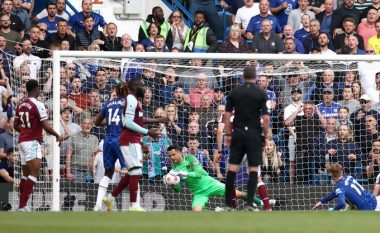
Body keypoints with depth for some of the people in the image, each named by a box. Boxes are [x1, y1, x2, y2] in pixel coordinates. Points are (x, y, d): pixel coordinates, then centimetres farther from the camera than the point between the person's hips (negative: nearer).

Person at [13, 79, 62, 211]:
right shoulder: (38, 105, -12)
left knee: (26, 174, 15)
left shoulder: (20, 105, 11)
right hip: (32, 143, -8)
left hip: (22, 141, 8)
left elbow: (16, 126, 20)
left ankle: (21, 205, 17)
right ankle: (22, 205, -22)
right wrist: (57, 135, 0)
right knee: (34, 173, -12)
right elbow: (46, 126, -16)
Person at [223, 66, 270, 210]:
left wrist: (228, 134, 10)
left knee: (232, 168, 3)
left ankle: (229, 203, 2)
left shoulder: (234, 92, 4)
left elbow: (227, 115, 3)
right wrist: (266, 134, 3)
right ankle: (250, 203, -4)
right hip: (254, 133, -2)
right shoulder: (261, 94, -3)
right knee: (253, 169, 3)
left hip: (238, 133, 2)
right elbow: (265, 117, -9)